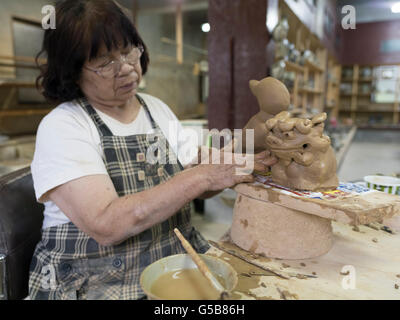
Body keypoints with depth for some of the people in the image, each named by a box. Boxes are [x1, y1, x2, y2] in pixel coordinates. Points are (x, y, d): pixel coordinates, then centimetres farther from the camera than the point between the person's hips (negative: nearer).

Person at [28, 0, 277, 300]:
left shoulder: (158, 109, 8)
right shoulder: (61, 126, -10)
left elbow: (193, 188, 8)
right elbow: (106, 225, -23)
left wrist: (243, 166, -9)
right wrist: (201, 177, -23)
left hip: (180, 264, 6)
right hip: (97, 282, -5)